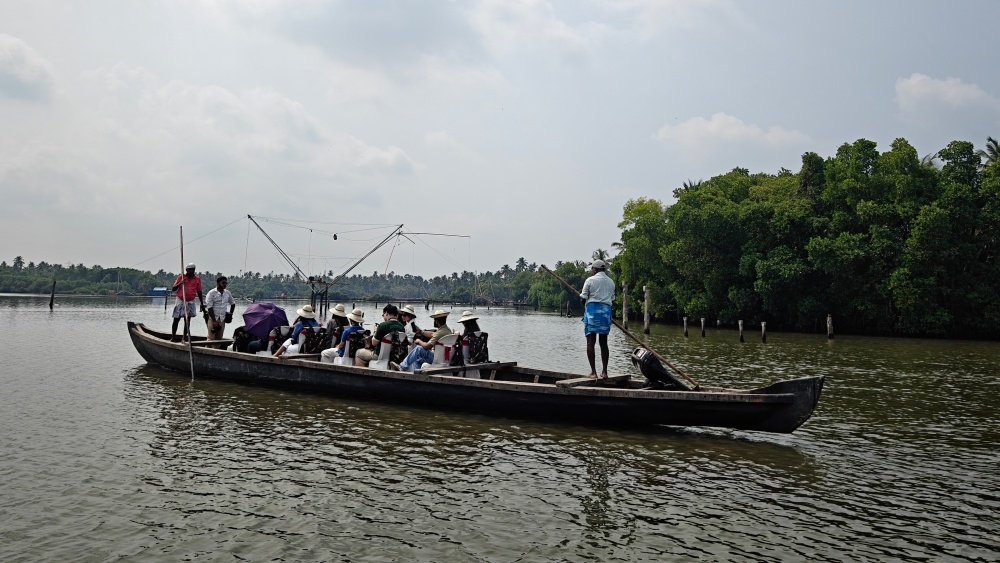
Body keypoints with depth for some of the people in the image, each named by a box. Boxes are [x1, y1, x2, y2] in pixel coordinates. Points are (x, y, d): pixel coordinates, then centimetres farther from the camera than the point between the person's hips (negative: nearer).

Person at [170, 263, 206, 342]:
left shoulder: (197, 279, 3)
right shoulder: (181, 277, -2)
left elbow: (199, 292, 9)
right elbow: (173, 289, -1)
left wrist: (202, 304, 7)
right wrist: (180, 283, -20)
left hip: (190, 302, 1)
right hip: (180, 301, -1)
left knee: (187, 320, 3)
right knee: (176, 319, 3)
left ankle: (185, 337, 9)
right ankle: (173, 337, 11)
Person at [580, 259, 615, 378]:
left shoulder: (590, 280, -2)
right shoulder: (611, 282, 14)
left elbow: (583, 299, -4)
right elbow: (612, 299, 15)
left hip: (592, 310, -5)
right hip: (606, 311, 5)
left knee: (590, 342, -3)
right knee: (603, 343, 10)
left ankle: (593, 371, -9)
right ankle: (604, 371, 9)